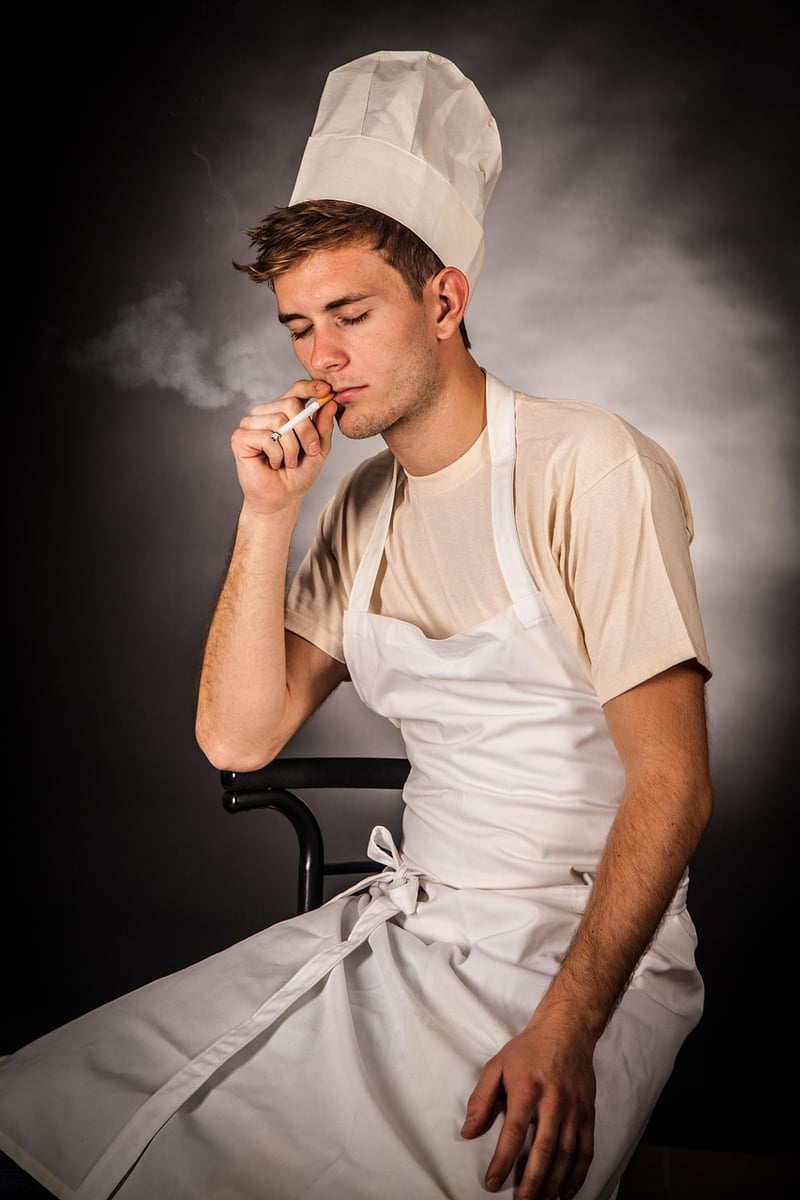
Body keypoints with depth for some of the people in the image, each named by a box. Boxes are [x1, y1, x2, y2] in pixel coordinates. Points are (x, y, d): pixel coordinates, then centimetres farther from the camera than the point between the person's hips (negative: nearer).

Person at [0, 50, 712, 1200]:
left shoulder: (593, 467, -11)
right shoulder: (362, 504, 9)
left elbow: (673, 782, -15)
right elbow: (237, 738, 2)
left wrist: (566, 1027, -25)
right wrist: (267, 516, -7)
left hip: (587, 946, -5)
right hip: (400, 927, 6)